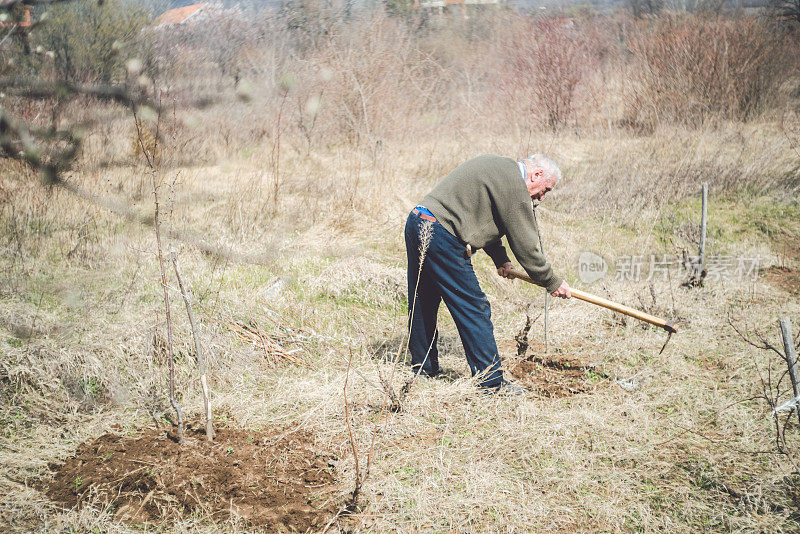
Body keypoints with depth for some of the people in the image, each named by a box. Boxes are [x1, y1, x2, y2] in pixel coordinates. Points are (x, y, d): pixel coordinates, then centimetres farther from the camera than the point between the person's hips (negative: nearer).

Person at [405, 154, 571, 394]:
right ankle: (491, 381, -1)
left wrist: (500, 259, 22)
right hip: (441, 238, -10)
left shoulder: (499, 167, 20)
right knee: (474, 308, -5)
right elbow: (525, 244, -8)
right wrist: (552, 283, 3)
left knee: (422, 305, 19)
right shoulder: (513, 185, -10)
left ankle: (423, 368, 31)